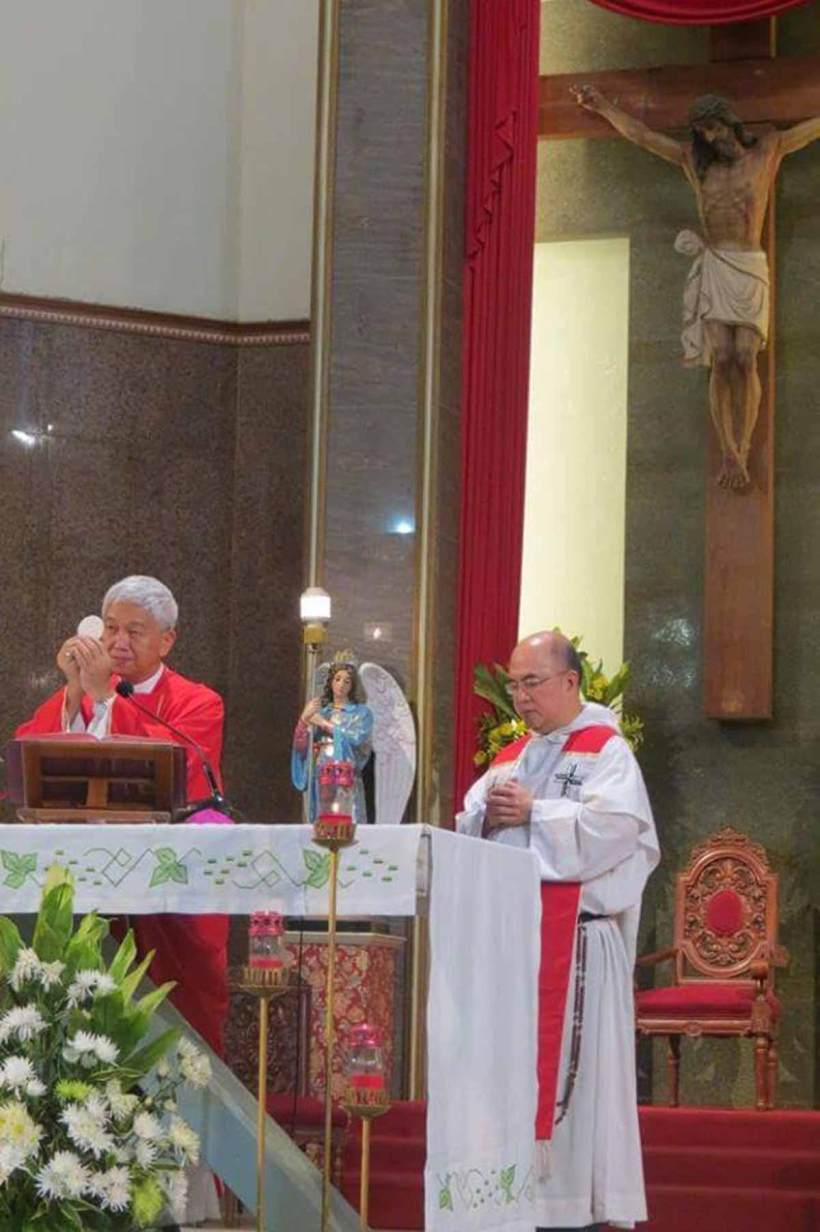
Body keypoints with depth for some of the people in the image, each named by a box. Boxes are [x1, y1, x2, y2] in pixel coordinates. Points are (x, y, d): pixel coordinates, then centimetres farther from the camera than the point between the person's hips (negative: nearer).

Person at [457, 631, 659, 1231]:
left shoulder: (606, 750, 0)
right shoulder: (512, 757, 21)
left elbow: (615, 826, -15)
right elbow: (467, 831, 18)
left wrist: (533, 812, -13)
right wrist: (487, 818, -4)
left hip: (574, 937, -7)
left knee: (571, 1063, -8)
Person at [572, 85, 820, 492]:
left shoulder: (768, 149, 7)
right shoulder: (694, 159, 12)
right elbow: (639, 133, 19)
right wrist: (603, 107, 24)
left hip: (752, 272, -1)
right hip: (713, 271, 1)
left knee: (745, 361, -13)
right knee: (721, 362, -12)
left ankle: (742, 451, -7)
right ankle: (729, 454, -6)